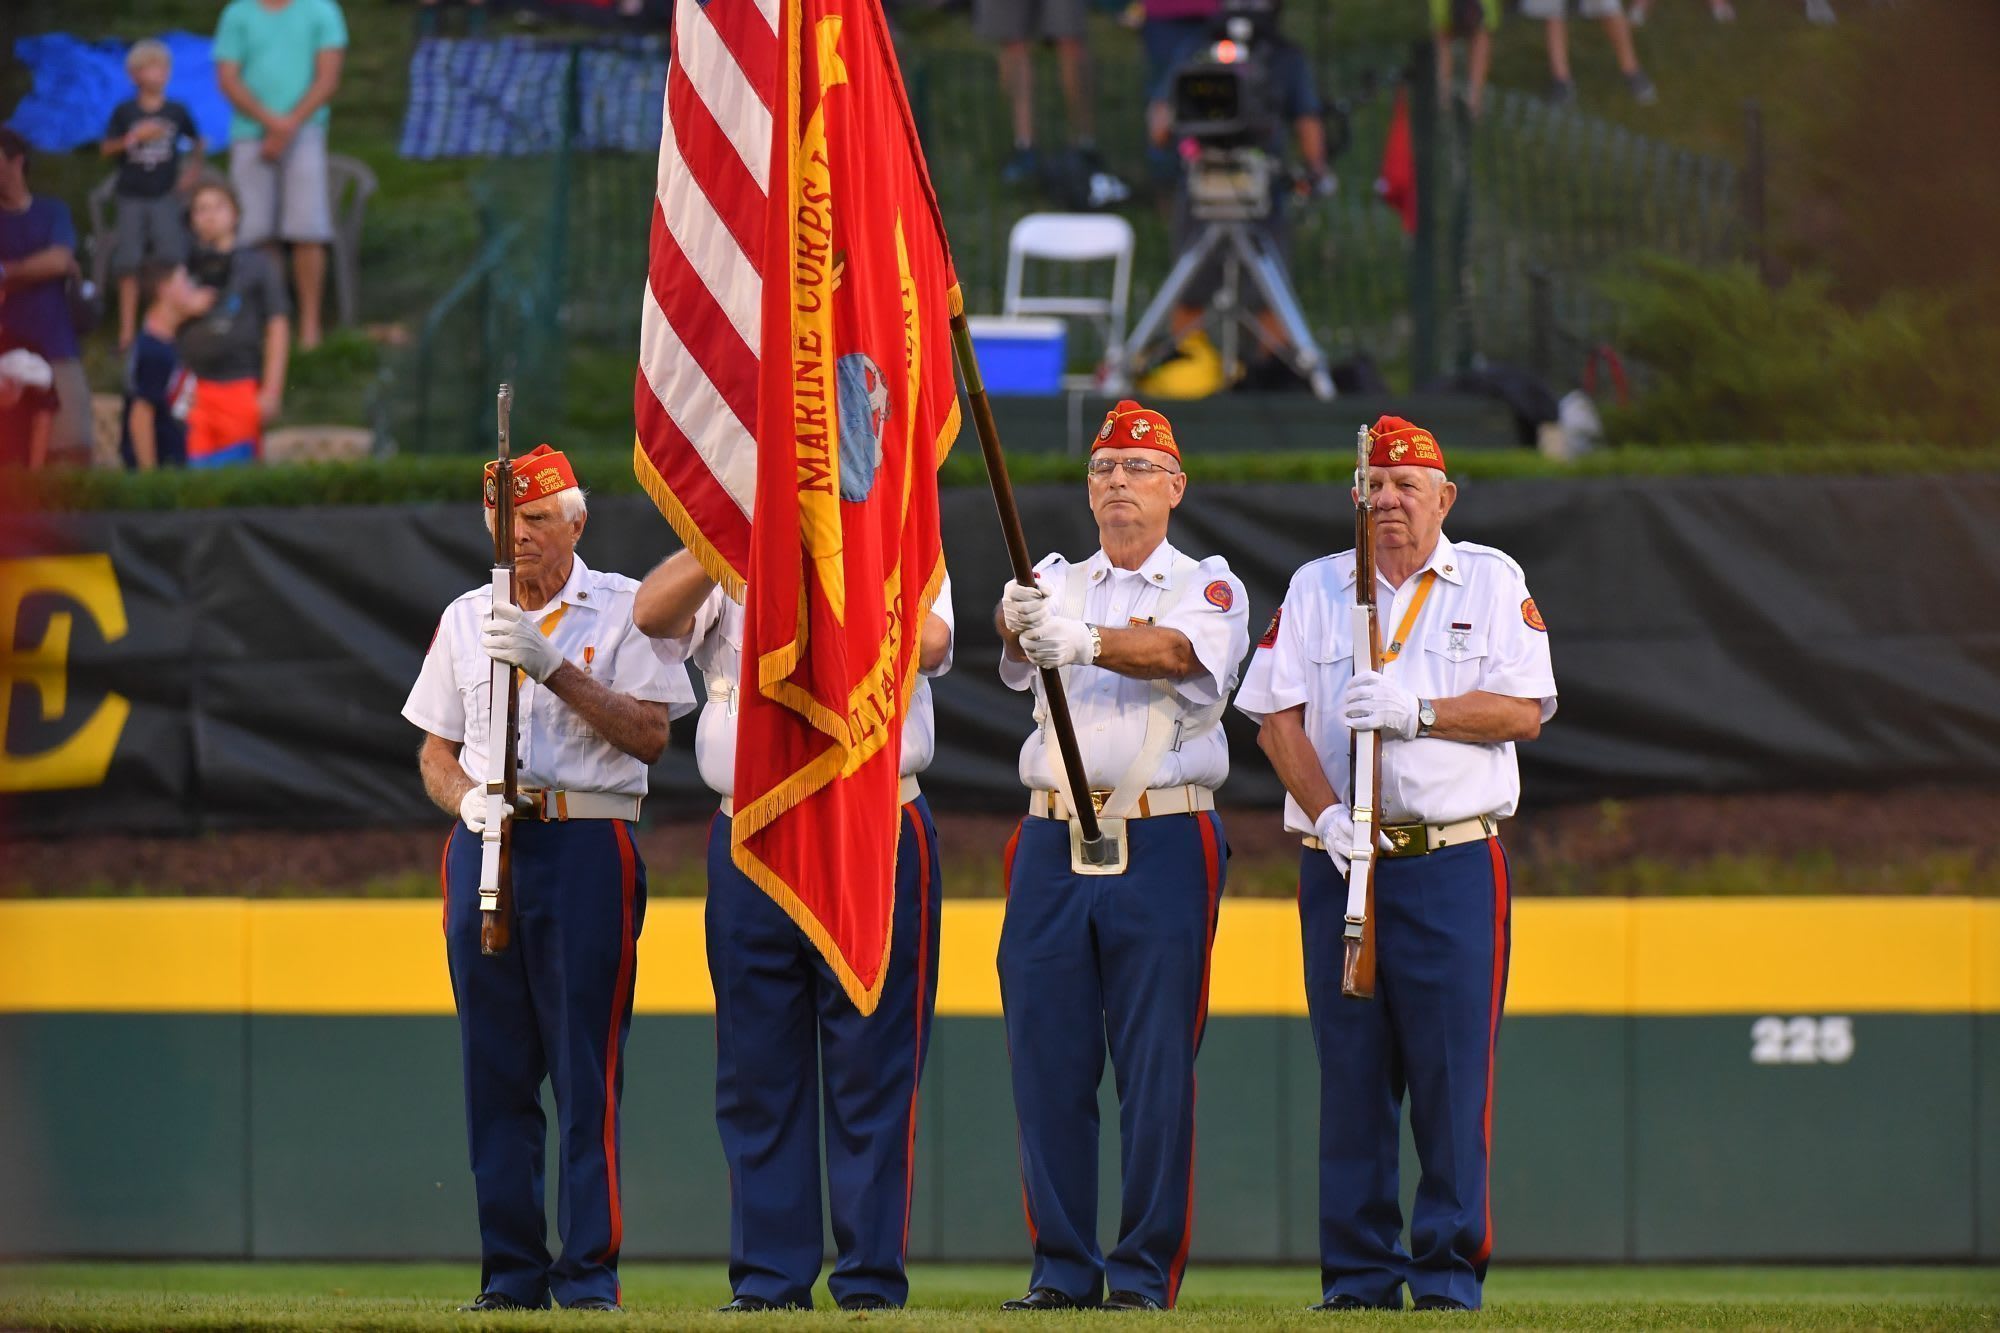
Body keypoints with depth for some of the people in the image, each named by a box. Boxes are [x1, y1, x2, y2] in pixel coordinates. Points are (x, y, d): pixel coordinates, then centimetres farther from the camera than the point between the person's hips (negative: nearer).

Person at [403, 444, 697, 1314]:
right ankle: (511, 1270, 6)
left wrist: (553, 667, -16)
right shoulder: (466, 619, 16)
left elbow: (650, 735, -7)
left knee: (586, 1068, -8)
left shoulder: (622, 609, 3)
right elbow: (436, 751, 18)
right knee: (494, 1069, 2)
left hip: (588, 849, -4)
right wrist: (466, 799, -4)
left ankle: (590, 1270, -7)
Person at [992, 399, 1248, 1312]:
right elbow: (1017, 645, -9)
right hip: (1053, 847, 3)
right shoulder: (1059, 584, 15)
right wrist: (1018, 622, -35)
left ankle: (1147, 1272, -2)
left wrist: (1084, 640, -37)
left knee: (1157, 1066, -5)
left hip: (1163, 851, -3)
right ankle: (1063, 1269, 7)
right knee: (1047, 1061, 1)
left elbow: (1177, 651, -17)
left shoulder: (1207, 587, 6)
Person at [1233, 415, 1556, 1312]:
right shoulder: (1314, 589, 13)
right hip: (1339, 865, 2)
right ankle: (1358, 1270, 4)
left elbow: (1524, 711, -1)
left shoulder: (1491, 583, 9)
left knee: (1452, 1071, -6)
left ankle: (1449, 1266, -2)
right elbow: (1275, 717, 5)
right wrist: (1324, 813, -10)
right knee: (1349, 1073, 0)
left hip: (1454, 863, -2)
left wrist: (1416, 711, -14)